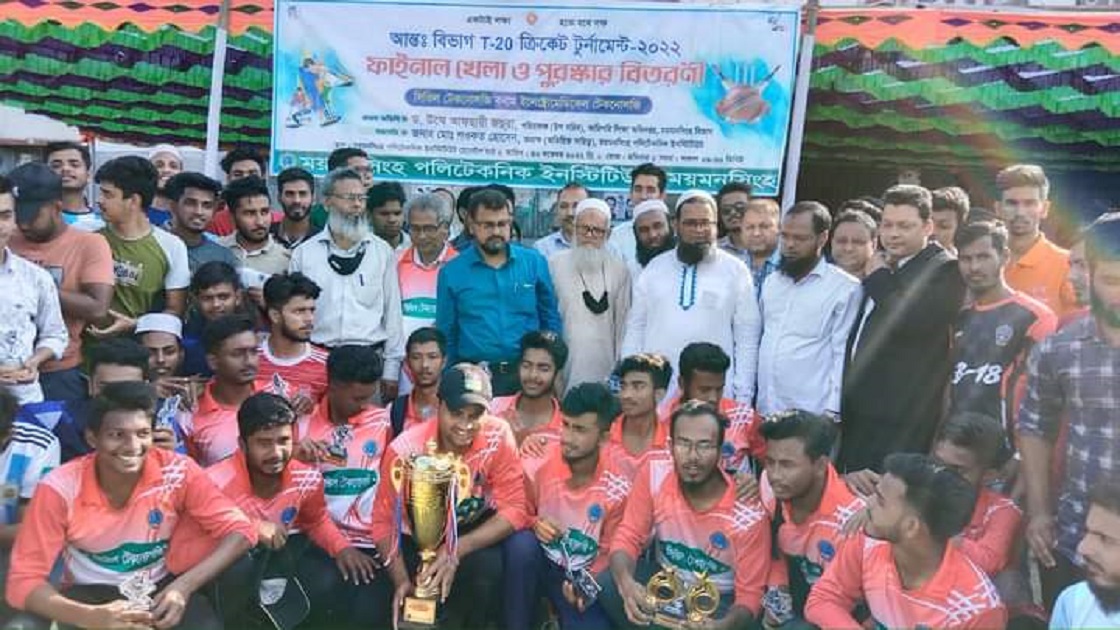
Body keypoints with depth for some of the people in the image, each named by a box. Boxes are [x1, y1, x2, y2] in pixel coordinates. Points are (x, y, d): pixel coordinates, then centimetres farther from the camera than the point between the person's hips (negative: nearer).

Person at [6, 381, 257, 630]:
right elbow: (24, 579, -16)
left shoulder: (177, 472, -19)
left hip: (163, 588, -1)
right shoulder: (60, 488, -19)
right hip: (92, 594, 1)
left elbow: (240, 529, -17)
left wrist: (185, 586, -31)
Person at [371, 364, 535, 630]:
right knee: (486, 565, -30)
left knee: (523, 545, -28)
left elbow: (514, 509, -22)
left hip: (477, 528, 2)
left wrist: (458, 549, -35)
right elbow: (384, 521, -15)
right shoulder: (405, 449, -24)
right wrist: (402, 580, -30)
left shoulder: (498, 435, -22)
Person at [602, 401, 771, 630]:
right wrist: (627, 583, -36)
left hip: (718, 600, -2)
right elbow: (627, 538, -13)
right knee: (609, 588, -25)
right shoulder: (653, 474, -18)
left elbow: (749, 594, -16)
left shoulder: (749, 514, -24)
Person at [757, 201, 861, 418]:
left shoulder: (845, 288, -5)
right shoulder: (771, 282, 13)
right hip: (765, 409, 5)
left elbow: (844, 355, -8)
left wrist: (832, 411, -13)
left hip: (812, 415, -5)